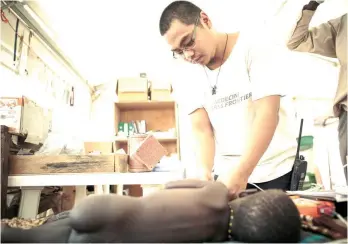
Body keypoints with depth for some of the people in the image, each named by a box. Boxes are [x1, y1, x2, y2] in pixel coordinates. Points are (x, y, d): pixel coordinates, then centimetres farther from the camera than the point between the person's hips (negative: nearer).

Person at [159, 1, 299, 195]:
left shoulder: (254, 48, -12)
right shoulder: (187, 76, -1)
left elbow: (267, 114, -22)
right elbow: (201, 128, -8)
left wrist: (241, 172, -32)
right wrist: (204, 170, -26)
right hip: (226, 172, 3)